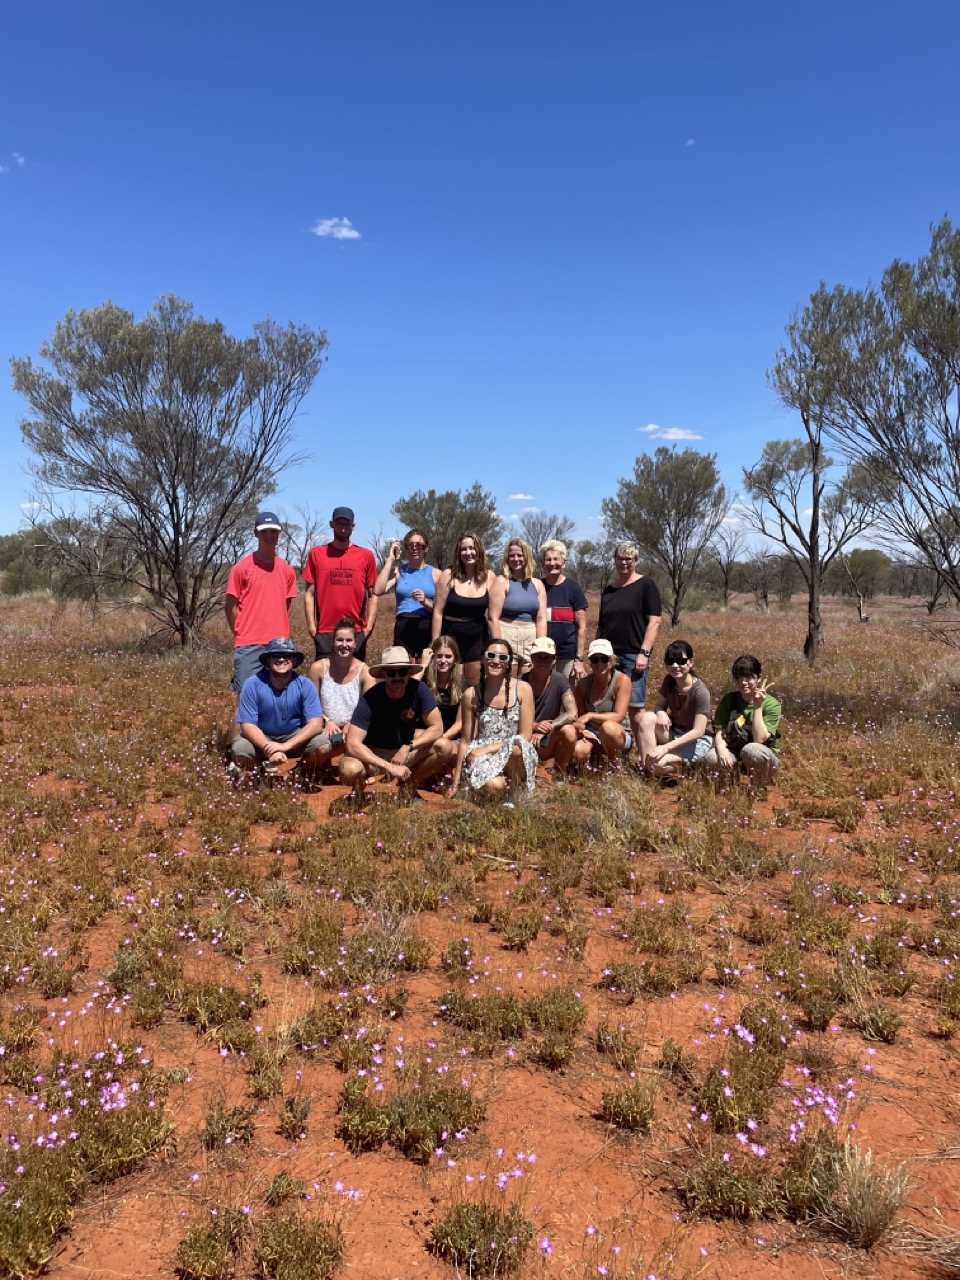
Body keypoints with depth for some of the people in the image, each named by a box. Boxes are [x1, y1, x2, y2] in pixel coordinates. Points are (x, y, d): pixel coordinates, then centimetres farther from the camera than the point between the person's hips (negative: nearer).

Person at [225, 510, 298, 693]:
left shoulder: (287, 570, 9)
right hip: (249, 644, -3)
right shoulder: (242, 567, -2)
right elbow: (231, 607, 2)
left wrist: (277, 633, 10)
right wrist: (242, 634, 4)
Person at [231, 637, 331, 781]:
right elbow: (247, 725, -19)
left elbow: (315, 724, -20)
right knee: (239, 751, -31)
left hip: (296, 736, 0)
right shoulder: (252, 684, -19)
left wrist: (286, 745, -34)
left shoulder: (304, 685, -16)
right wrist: (269, 749, -36)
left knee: (323, 746, -27)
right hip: (261, 737, 0)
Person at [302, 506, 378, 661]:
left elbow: (373, 595, 7)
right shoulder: (316, 554, 7)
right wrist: (311, 625, -2)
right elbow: (309, 593, 6)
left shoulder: (366, 555, 6)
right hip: (325, 632, 0)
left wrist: (369, 625, -2)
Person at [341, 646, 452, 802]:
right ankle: (359, 785, 4)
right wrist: (390, 767, -36)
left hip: (405, 749, 3)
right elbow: (353, 744, -31)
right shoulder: (369, 700, -25)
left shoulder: (418, 689, -18)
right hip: (372, 753, -3)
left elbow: (437, 728, -15)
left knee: (445, 748, -21)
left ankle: (409, 785, 3)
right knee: (350, 770, -35)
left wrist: (408, 747, -29)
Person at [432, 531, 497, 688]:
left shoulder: (490, 577, -2)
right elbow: (438, 612, -6)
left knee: (475, 685, 9)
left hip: (478, 639, 2)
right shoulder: (448, 575, -8)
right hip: (451, 636, -2)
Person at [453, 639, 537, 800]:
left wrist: (487, 748, -13)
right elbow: (466, 741, 5)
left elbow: (525, 736, -5)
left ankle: (516, 794, -9)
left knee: (517, 746, -35)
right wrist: (456, 782, 6)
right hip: (481, 758, 0)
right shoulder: (471, 695, -1)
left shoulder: (522, 689, -4)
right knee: (493, 787, -33)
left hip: (515, 757, 0)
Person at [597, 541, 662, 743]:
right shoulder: (608, 590, 17)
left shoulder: (645, 586, 1)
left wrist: (644, 652, -13)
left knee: (635, 707, -7)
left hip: (633, 655, -5)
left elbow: (655, 621, -6)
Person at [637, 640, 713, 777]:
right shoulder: (669, 681, -6)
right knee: (647, 717, -23)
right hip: (675, 732, 6)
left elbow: (698, 731, -26)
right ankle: (643, 763, -18)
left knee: (657, 764, -29)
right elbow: (659, 705, 5)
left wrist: (665, 747, -32)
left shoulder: (700, 691, -25)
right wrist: (661, 713, -23)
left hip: (698, 740, -6)